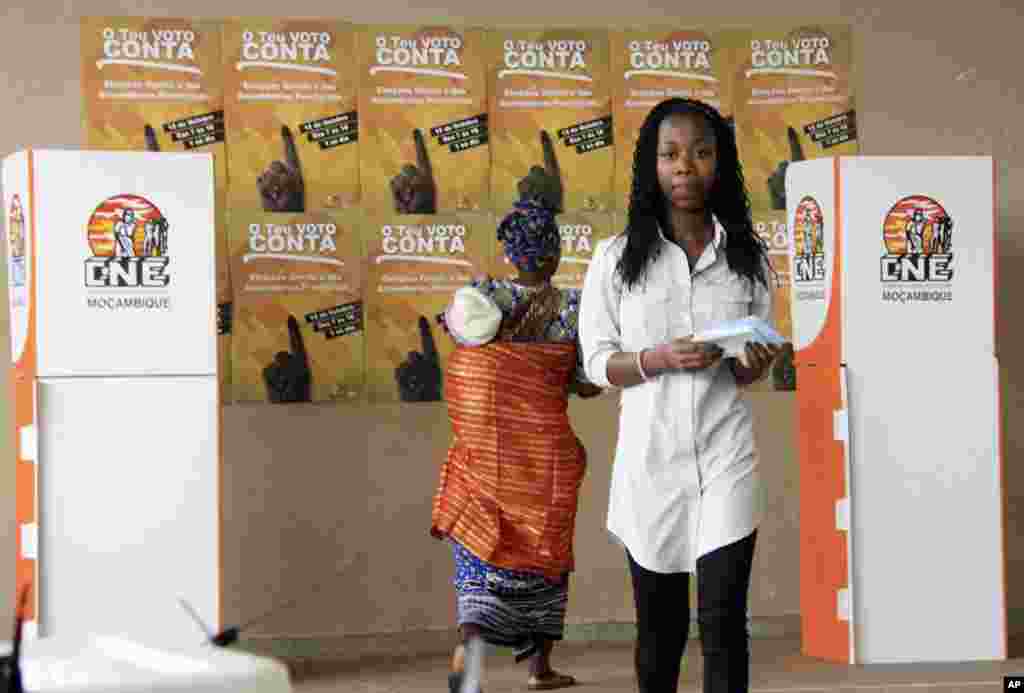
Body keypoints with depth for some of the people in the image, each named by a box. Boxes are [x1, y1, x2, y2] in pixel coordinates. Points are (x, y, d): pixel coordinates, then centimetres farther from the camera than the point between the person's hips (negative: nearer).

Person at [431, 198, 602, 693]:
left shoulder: (486, 296, -4)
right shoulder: (574, 308, -8)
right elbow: (588, 385, -4)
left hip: (484, 447, 1)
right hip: (544, 450, -1)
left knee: (481, 548, 8)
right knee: (543, 550, 14)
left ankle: (469, 639, -18)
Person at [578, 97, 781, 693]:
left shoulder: (748, 256, 3)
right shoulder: (617, 257, -3)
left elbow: (748, 370, 12)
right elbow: (597, 364, 0)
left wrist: (754, 365, -12)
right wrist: (659, 359, -18)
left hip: (726, 455, 0)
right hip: (651, 457, 0)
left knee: (724, 620, -6)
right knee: (660, 621, 12)